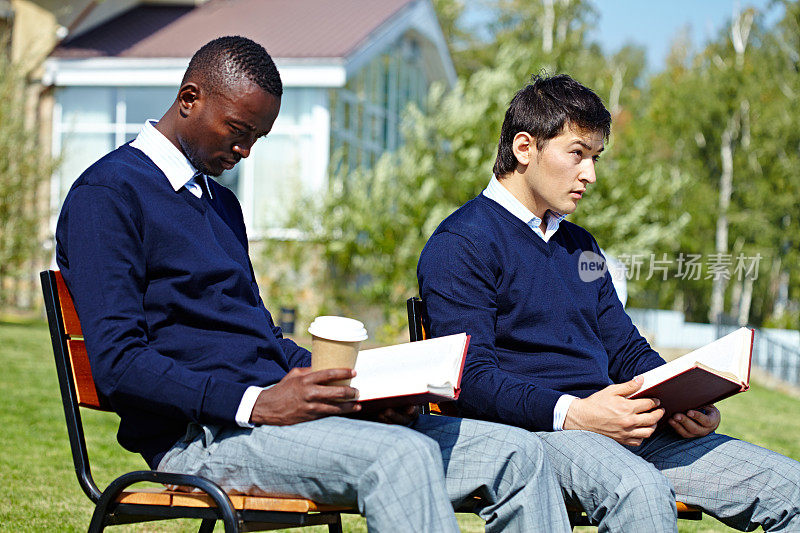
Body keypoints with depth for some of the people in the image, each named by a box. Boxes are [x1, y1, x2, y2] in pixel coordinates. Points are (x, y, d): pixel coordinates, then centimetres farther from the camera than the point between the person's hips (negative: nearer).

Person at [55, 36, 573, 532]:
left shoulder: (221, 202, 25)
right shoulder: (108, 195, -3)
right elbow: (118, 362, -14)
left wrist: (347, 386, 7)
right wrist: (256, 403, -22)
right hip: (197, 435, -8)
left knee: (517, 452, -7)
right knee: (402, 453, -35)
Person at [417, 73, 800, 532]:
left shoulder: (581, 245, 25)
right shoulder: (460, 244, -1)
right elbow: (472, 376, -12)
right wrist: (571, 414, -26)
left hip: (621, 426, 8)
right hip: (532, 426, -7)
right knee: (640, 489, -39)